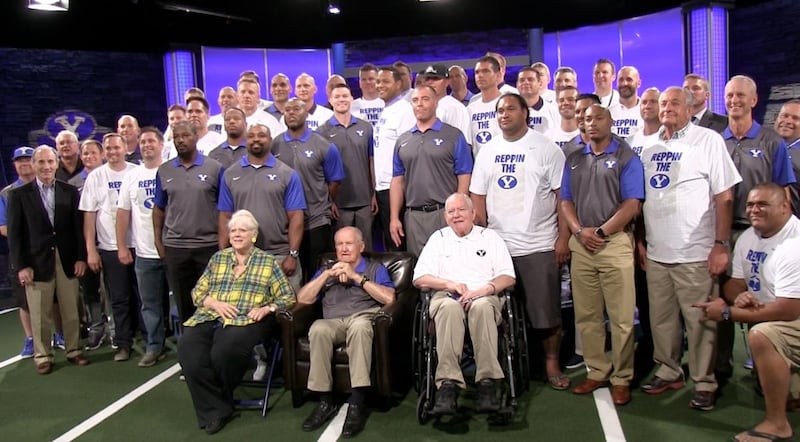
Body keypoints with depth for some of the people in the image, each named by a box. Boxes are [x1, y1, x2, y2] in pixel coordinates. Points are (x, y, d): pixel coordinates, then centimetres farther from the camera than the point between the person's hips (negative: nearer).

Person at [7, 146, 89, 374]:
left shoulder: (70, 191, 6)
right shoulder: (19, 194, 2)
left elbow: (78, 226, 5)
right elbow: (14, 233, -1)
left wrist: (81, 257, -1)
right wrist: (21, 266, -7)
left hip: (67, 261, 2)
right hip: (37, 262, -1)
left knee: (71, 311, 9)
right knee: (40, 316, 6)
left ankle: (74, 350, 22)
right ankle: (42, 355, 19)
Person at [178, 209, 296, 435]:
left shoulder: (268, 261, 12)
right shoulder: (218, 258, 21)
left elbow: (288, 297, 7)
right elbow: (198, 292, 17)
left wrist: (268, 308, -12)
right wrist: (215, 303, -4)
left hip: (246, 320, -3)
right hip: (211, 317, 3)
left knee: (224, 350, -34)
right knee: (187, 348, -28)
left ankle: (220, 401, -2)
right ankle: (215, 410, -17)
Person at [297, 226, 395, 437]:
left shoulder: (375, 268, 19)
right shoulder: (326, 269, 28)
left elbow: (389, 298, 0)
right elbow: (303, 299, 15)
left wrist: (357, 277, -2)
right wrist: (327, 274, 5)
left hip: (363, 318, -2)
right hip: (332, 323, 3)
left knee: (359, 326, -39)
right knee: (318, 328, -34)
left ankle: (357, 403, -37)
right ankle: (325, 401, -25)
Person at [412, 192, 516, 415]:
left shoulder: (490, 236, 19)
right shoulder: (438, 238, 21)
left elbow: (508, 277, 8)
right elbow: (419, 279, 11)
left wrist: (484, 289, -11)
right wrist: (449, 284, -6)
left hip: (484, 297, 0)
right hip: (446, 296, 0)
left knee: (481, 306, -37)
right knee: (450, 306, -37)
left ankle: (487, 382, -37)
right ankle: (448, 384, -42)